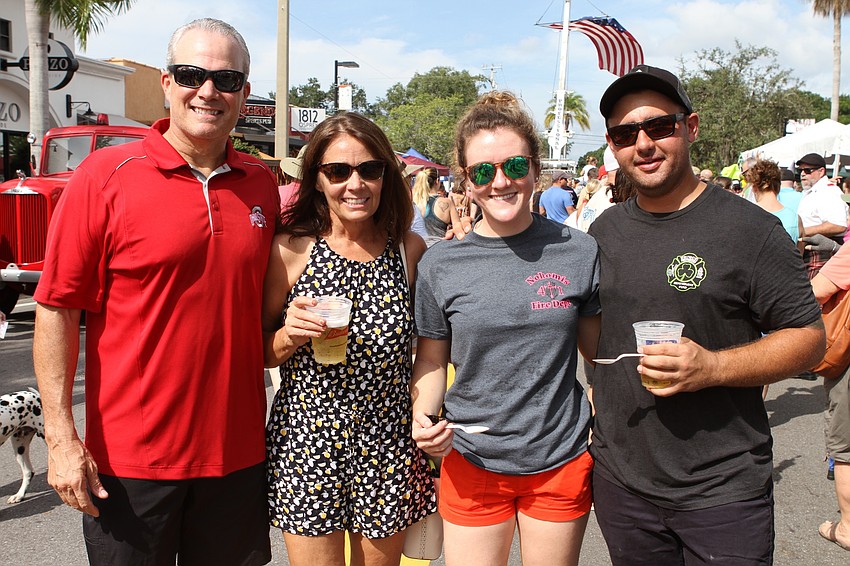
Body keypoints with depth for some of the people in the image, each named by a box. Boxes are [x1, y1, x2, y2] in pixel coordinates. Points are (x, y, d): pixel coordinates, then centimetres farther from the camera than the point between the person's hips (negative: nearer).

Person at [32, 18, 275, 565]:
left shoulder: (263, 185, 3)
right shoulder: (105, 176, -9)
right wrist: (61, 437, -11)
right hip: (130, 458, -3)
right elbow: (57, 310, -9)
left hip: (238, 452, 4)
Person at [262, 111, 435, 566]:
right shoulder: (289, 250, -8)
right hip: (306, 443, -1)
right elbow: (260, 352, 1)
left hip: (389, 447, 2)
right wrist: (289, 336, -16)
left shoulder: (410, 249, -2)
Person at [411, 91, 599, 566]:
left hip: (562, 463, 1)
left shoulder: (579, 252, -5)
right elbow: (432, 360, 4)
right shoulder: (441, 265, -6)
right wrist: (424, 418, -12)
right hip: (471, 463, 0)